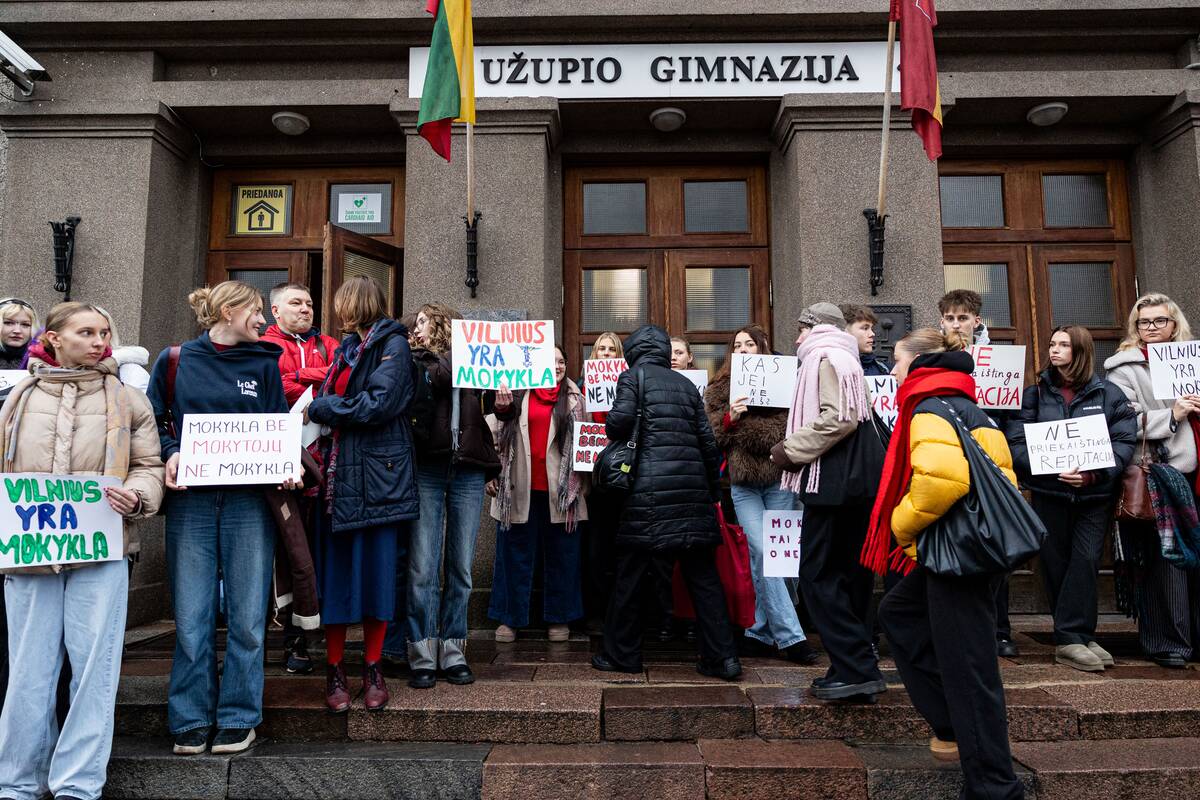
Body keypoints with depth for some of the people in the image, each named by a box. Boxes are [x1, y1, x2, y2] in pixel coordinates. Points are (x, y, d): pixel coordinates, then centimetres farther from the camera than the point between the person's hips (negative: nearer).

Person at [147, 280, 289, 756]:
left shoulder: (263, 364, 10)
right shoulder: (175, 361, 8)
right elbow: (156, 422, 9)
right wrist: (171, 454, -10)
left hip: (250, 499, 1)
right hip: (191, 500, 0)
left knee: (246, 614, 2)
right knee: (191, 615, 2)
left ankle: (239, 717, 15)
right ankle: (191, 719, 17)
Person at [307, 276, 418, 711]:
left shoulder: (393, 344, -4)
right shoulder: (346, 348, 18)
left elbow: (379, 403, -16)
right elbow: (329, 397, 17)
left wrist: (320, 408, -6)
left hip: (377, 474, -6)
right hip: (339, 472, 6)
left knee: (378, 571, 2)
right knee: (336, 570, 5)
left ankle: (373, 669, 14)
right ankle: (334, 670, 14)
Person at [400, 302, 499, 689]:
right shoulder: (416, 361, 13)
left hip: (468, 472, 1)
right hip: (426, 469, -1)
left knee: (461, 567, 6)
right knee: (423, 567, -3)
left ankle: (452, 653, 16)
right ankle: (422, 657, 7)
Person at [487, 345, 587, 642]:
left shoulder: (573, 398, 7)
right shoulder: (518, 394, 5)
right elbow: (499, 437, 6)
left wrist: (576, 488, 0)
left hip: (559, 490, 1)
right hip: (520, 489, 0)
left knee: (560, 555, 8)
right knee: (515, 554, 8)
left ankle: (558, 618, 21)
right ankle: (510, 618, 19)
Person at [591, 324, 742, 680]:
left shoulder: (633, 376, 4)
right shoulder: (686, 384, 17)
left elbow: (620, 419, -13)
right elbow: (707, 440, 14)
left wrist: (614, 434, 11)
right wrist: (715, 490, 20)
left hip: (651, 490, -5)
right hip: (693, 491, 5)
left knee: (632, 573, 6)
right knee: (702, 574, 9)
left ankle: (622, 654, 16)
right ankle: (722, 657, 9)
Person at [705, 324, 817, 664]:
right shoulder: (720, 389, 12)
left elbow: (789, 428, 0)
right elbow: (712, 436, 5)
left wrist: (743, 426, -9)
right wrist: (730, 417, -11)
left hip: (779, 479, 1)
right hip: (743, 483, 0)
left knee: (764, 558, 3)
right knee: (762, 554, -10)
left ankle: (759, 632, 16)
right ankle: (789, 636, -6)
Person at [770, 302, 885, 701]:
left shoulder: (825, 357, -7)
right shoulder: (845, 359, 23)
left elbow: (837, 418, -21)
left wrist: (791, 449, -12)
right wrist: (797, 448, 16)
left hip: (832, 480, -10)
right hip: (853, 481, 10)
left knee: (818, 576, -7)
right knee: (849, 575, 11)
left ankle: (856, 670, -8)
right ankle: (855, 668, 17)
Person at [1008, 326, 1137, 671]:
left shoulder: (1109, 393, 4)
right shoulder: (1036, 393, 5)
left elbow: (1124, 441, -5)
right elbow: (1016, 440, -4)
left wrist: (1093, 474, -20)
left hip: (1095, 494, -1)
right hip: (1049, 492, 1)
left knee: (1086, 560, -7)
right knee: (1057, 563, 3)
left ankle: (1071, 637, 1)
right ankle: (1075, 637, 13)